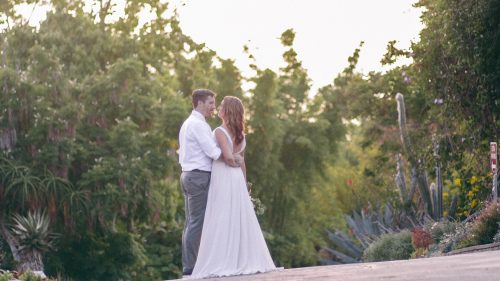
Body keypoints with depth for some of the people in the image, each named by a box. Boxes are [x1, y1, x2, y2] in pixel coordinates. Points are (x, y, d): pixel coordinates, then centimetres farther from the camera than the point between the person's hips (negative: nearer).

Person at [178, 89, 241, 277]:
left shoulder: (187, 124, 19)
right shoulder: (199, 124, -12)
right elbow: (213, 151, -16)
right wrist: (232, 159, -4)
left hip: (188, 175, 10)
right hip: (199, 176, -10)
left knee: (191, 222, 9)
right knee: (197, 223, -9)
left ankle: (187, 266, 10)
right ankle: (191, 268, -9)